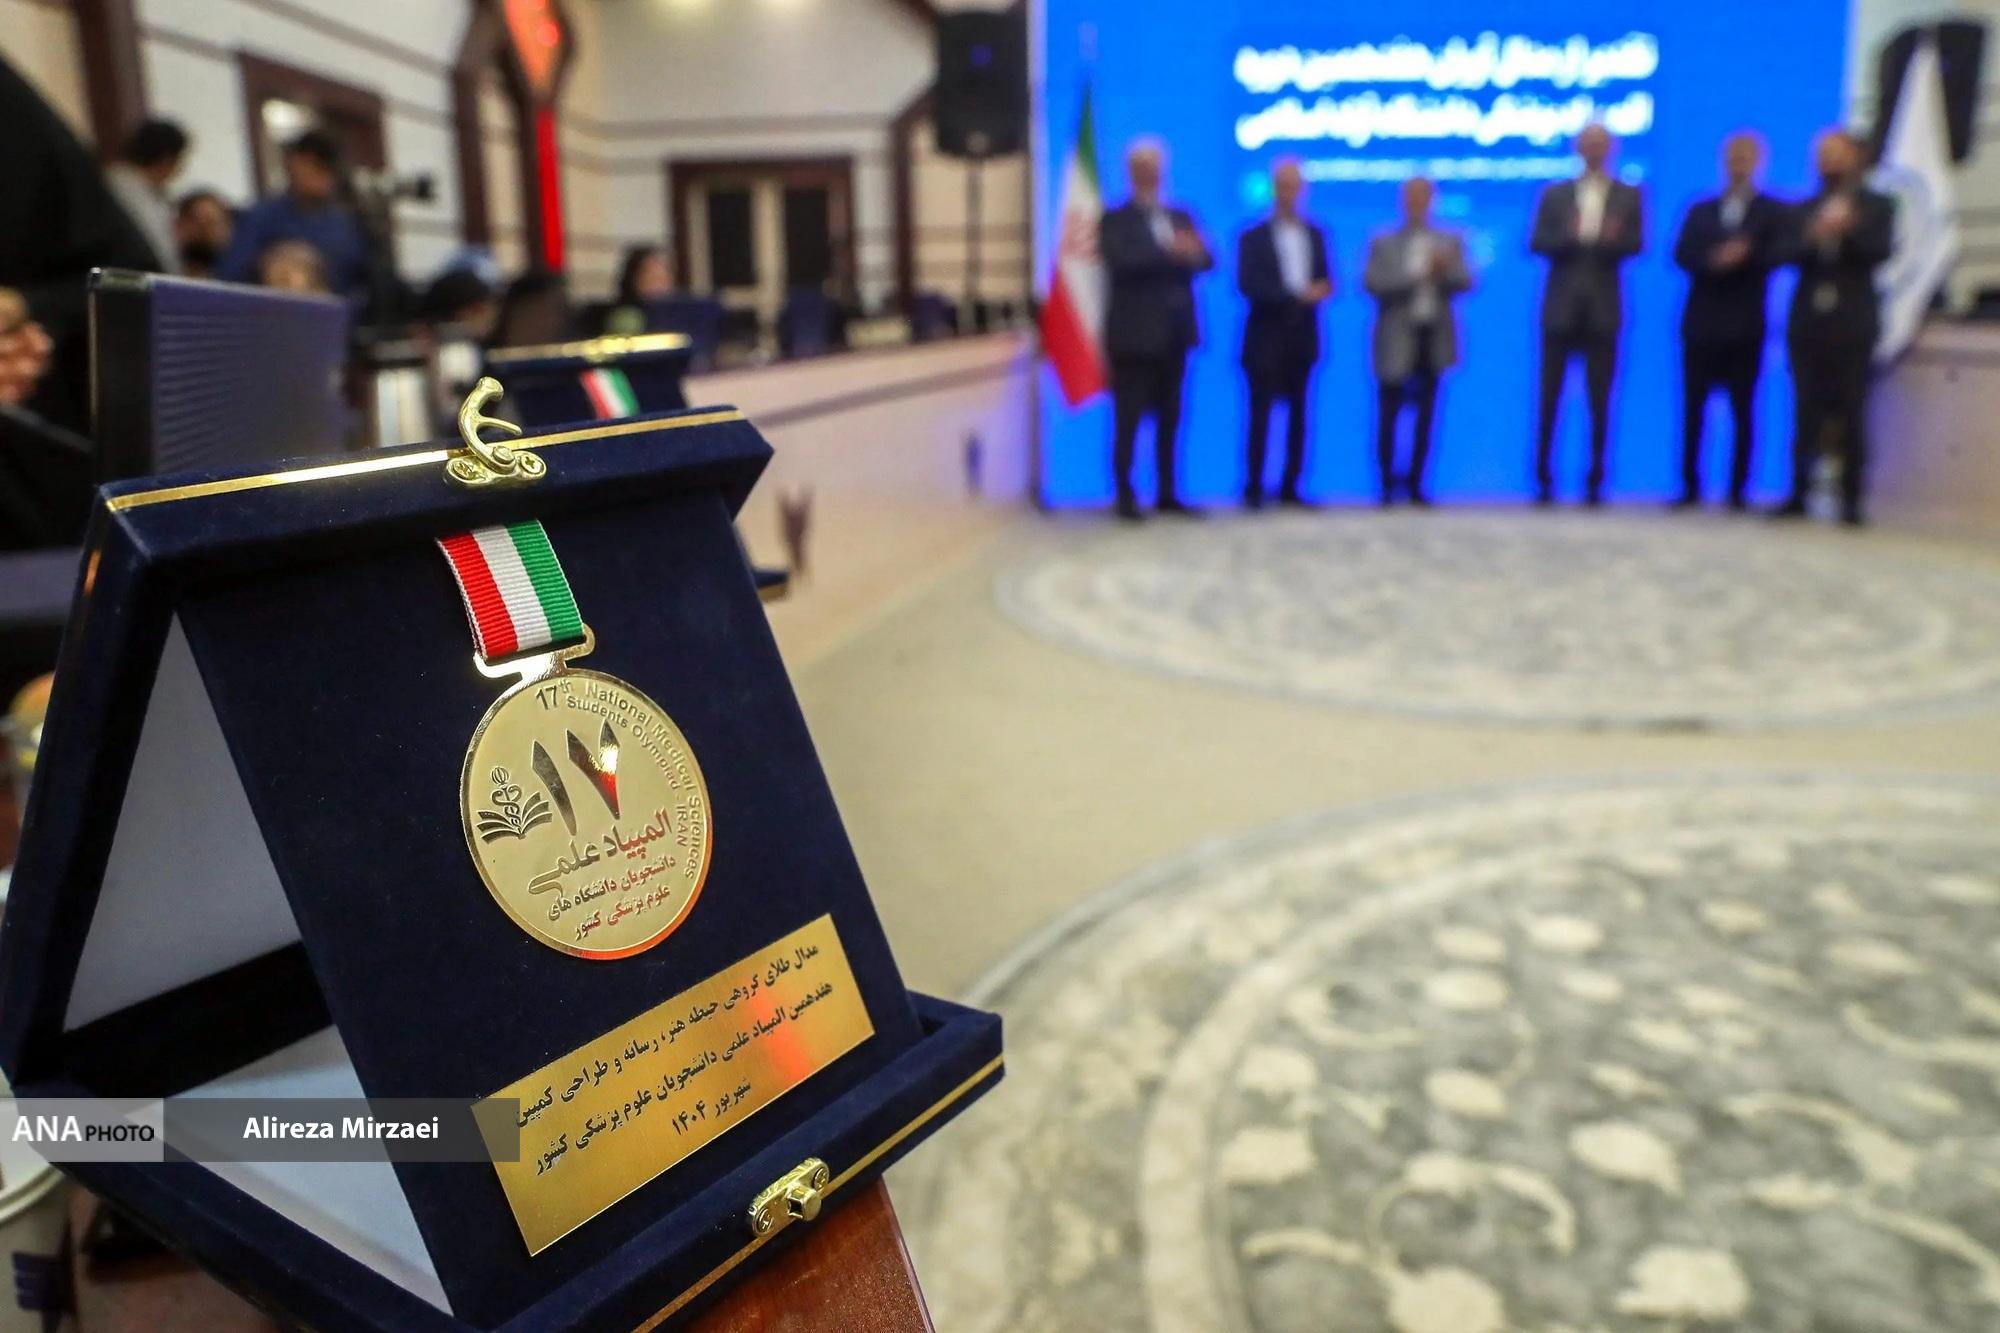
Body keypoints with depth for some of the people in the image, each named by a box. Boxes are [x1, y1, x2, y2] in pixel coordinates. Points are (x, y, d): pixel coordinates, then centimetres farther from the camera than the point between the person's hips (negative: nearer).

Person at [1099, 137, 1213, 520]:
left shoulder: (1181, 218, 17)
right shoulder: (1115, 220, 0)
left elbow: (1205, 260, 6)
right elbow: (1118, 262, -18)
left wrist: (1192, 253, -18)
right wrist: (1167, 252, -26)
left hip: (1174, 334, 6)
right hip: (1134, 335, -5)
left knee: (1169, 420, 8)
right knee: (1128, 420, -4)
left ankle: (1168, 494, 13)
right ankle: (1125, 496, 0)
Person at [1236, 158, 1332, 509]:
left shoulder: (1315, 234, 14)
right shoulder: (1254, 237, -1)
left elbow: (1323, 281, 13)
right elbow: (1247, 285, -12)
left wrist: (1318, 291, -12)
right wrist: (1295, 295, -19)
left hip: (1302, 336, 4)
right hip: (1266, 337, -4)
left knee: (1297, 414, 5)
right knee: (1260, 414, -5)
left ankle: (1290, 487, 10)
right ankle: (1253, 488, -1)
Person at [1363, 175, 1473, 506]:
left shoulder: (1450, 242, 10)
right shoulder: (1383, 242, 3)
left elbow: (1464, 283, 0)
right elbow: (1372, 283, -11)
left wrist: (1445, 271, -19)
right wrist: (1416, 275, -18)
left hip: (1433, 337, 3)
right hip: (1397, 339, -2)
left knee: (1425, 415, 4)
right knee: (1388, 415, 1)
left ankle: (1415, 483, 10)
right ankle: (1387, 482, 12)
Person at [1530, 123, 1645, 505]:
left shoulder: (1628, 196, 10)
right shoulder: (1555, 195, 11)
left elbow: (1636, 244, 1)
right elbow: (1537, 243, 1)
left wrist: (1612, 238, -21)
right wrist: (1570, 237, -18)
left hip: (1602, 309, 0)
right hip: (1561, 306, 0)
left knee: (1599, 401, 0)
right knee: (1549, 398, 0)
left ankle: (1595, 481, 4)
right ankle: (1543, 478, 5)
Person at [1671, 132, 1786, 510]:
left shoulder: (1773, 211, 10)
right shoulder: (1700, 210, 16)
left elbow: (1775, 255, -5)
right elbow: (1682, 254, 1)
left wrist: (1743, 256, -24)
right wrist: (1715, 260, -18)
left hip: (1744, 325, -2)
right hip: (1701, 322, 2)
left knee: (1743, 411, -2)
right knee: (1692, 410, 0)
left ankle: (1738, 490, 1)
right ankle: (1690, 488, 5)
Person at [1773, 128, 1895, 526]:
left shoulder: (1877, 206, 8)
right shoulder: (1804, 209, 15)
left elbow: (1881, 251, -6)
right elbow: (1791, 255, 1)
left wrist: (1849, 230, -22)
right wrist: (1812, 237, -19)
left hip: (1852, 323, -2)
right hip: (1808, 321, 2)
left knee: (1851, 415, -4)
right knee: (1805, 413, 1)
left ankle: (1851, 501, -3)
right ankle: (1798, 495, 3)